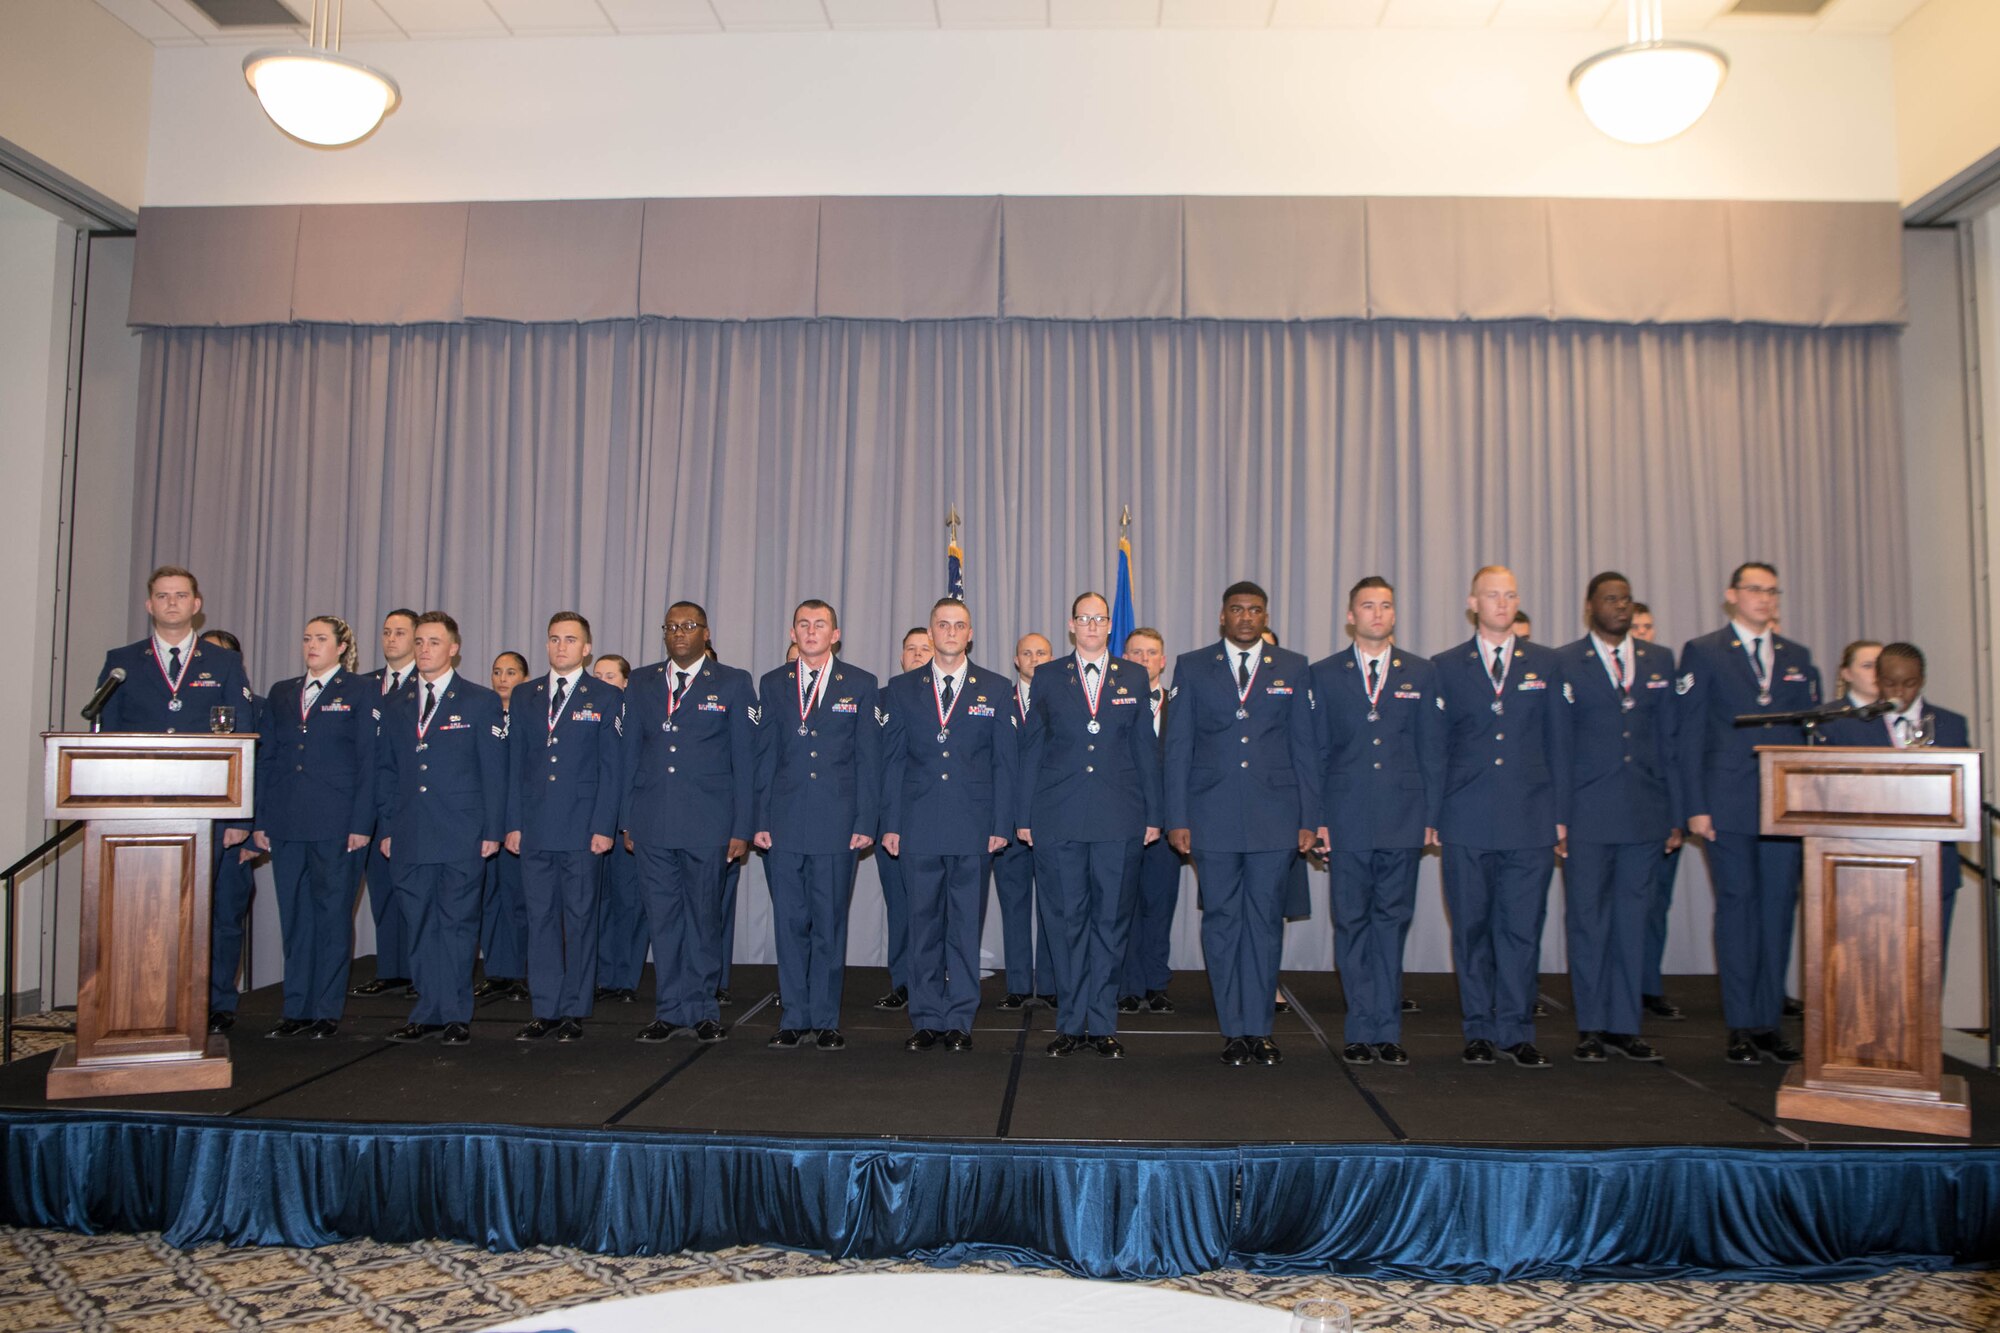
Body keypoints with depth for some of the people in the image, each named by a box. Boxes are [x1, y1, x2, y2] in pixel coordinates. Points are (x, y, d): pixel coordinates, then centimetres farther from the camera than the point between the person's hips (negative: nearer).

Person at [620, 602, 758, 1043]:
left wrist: (741, 828, -5)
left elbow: (744, 759, 0)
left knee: (704, 915, 5)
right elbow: (630, 754, 13)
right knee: (662, 917, 7)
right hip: (652, 823, 3)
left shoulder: (732, 684, 3)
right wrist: (627, 820, 7)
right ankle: (670, 1009, 18)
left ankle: (703, 1010, 17)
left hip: (707, 823, -3)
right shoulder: (641, 683, 12)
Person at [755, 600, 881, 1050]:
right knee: (790, 922, 5)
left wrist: (866, 822, -4)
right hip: (784, 823, 2)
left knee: (830, 923, 3)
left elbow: (868, 759, 2)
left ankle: (826, 1021, 13)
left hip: (836, 822, -2)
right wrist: (761, 820, 3)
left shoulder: (860, 685, 4)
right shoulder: (773, 684, 10)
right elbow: (765, 756, 9)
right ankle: (794, 1018, 15)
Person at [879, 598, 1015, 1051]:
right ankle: (926, 1020, 15)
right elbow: (892, 760, 8)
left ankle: (959, 1021, 12)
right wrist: (890, 823, 2)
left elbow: (1004, 761, 5)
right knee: (923, 924, 6)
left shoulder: (995, 689, 7)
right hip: (918, 826, 1)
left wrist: (1001, 825, -2)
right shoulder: (902, 688, 9)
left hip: (972, 827, -1)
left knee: (965, 925, 3)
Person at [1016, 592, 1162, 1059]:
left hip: (1119, 819, 1)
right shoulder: (1047, 677, 8)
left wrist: (1153, 814, 4)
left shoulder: (1134, 677, 10)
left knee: (1111, 920, 5)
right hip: (1058, 819, 0)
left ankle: (1103, 1024, 14)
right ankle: (1071, 1023, 14)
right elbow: (1031, 749, 7)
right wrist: (1024, 815, 3)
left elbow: (1146, 748, 9)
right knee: (1067, 919, 4)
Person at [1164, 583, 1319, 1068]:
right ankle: (1234, 1029, 12)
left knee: (1266, 921, 4)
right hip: (1213, 817, 0)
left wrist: (1309, 819, 3)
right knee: (1221, 920, 3)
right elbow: (1177, 747, 5)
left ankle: (1259, 1027, 14)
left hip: (1274, 817, 1)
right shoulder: (1191, 667, 7)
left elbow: (1305, 747, 8)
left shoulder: (1293, 668, 9)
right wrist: (1177, 818, -1)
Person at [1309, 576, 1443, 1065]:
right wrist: (1316, 817, -1)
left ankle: (1386, 1032, 11)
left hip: (1403, 819, 1)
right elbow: (1316, 750, 6)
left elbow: (1432, 750, 8)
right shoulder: (1325, 674, 7)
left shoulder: (1421, 673, 9)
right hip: (1347, 820, 0)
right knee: (1351, 924, 2)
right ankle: (1362, 1031, 10)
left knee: (1392, 922, 4)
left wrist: (1431, 817, 2)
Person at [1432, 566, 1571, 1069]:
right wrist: (1432, 813, 1)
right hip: (1466, 823, 0)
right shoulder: (1445, 667, 7)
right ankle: (1480, 1031, 15)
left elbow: (1557, 743, 9)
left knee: (1522, 928, 0)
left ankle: (1516, 1032, 10)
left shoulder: (1544, 664, 10)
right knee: (1471, 929, 5)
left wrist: (1559, 814, 4)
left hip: (1530, 820, 1)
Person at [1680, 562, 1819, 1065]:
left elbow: (1812, 732, 14)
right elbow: (1690, 735, -1)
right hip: (1730, 806, -4)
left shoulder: (1798, 658, 16)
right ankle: (1741, 1027, 6)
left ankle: (1769, 1022, 13)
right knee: (1737, 908, -1)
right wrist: (1696, 807, -8)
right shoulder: (1702, 652, 4)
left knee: (1779, 909, 4)